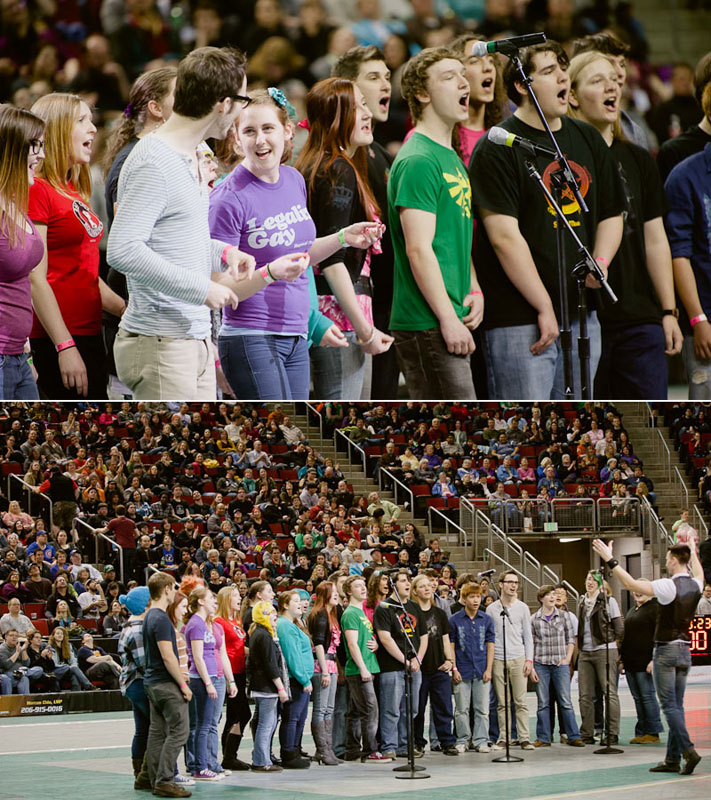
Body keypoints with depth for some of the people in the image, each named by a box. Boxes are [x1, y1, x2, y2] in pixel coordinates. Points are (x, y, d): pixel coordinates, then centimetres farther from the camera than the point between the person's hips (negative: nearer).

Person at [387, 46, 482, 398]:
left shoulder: (451, 157, 18)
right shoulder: (418, 161, -13)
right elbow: (419, 249, -19)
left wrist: (473, 290, 10)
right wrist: (448, 318, -20)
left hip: (450, 324, 10)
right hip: (426, 326, -10)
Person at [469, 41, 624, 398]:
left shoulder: (587, 141, 15)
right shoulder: (496, 148, -7)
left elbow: (611, 214, 23)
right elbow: (505, 237, -13)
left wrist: (601, 261, 2)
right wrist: (544, 307, -14)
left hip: (582, 315, 7)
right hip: (520, 321, -7)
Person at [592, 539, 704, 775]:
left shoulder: (669, 586, -17)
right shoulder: (695, 585, 5)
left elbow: (631, 583, -21)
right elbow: (698, 575, 33)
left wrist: (610, 560, -17)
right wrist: (693, 553, 49)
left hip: (666, 649, -7)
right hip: (685, 650, 7)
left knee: (670, 706, -6)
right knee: (676, 705, 8)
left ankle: (688, 750, -19)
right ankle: (672, 759, 7)